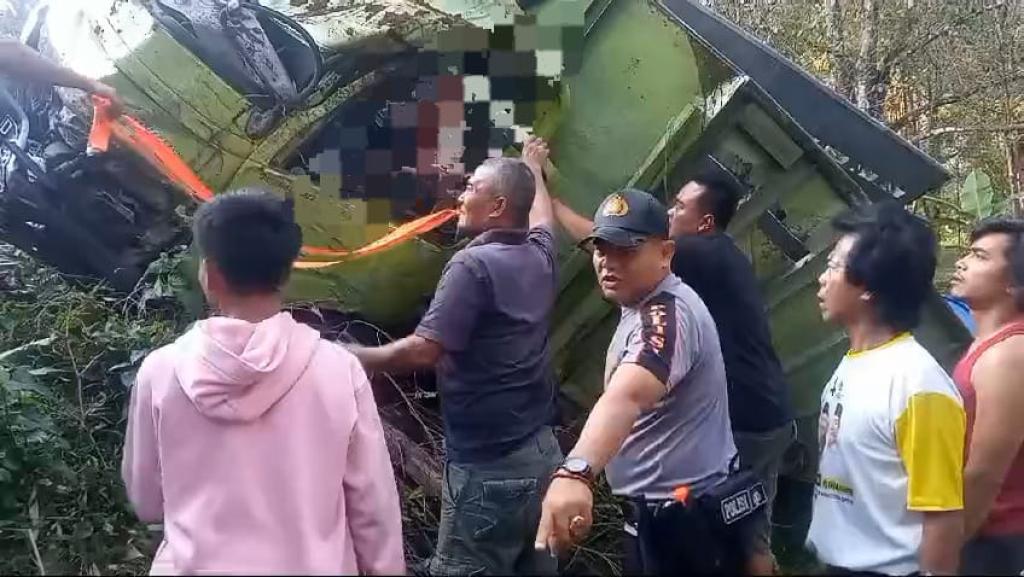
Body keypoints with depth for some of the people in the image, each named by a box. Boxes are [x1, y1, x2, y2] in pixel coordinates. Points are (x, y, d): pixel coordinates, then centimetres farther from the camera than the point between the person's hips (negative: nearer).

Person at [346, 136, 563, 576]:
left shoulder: (473, 264, -16)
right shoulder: (538, 254, 8)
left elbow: (423, 351, -23)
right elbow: (541, 214, 32)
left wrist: (352, 358, -12)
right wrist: (533, 167, 50)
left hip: (488, 465, -9)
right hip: (541, 450, 9)